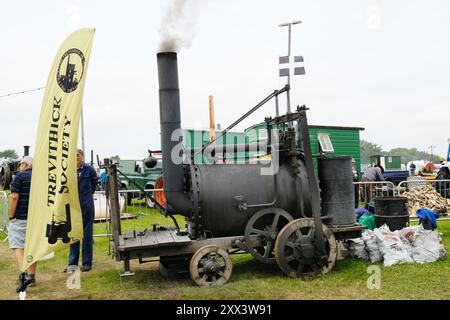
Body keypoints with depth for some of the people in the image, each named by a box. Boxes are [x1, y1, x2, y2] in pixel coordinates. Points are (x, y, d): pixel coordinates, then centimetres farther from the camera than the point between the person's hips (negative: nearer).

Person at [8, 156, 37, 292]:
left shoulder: (19, 176, -6)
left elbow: (15, 197, -13)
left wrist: (11, 216, -6)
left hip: (20, 218, -6)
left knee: (17, 245, -4)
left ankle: (24, 274, -21)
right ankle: (31, 276, 18)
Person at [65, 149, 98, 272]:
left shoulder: (89, 170, -3)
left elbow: (94, 184, 13)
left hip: (87, 206, -2)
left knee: (87, 235, 5)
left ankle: (87, 262, 14)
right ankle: (72, 263, 17)